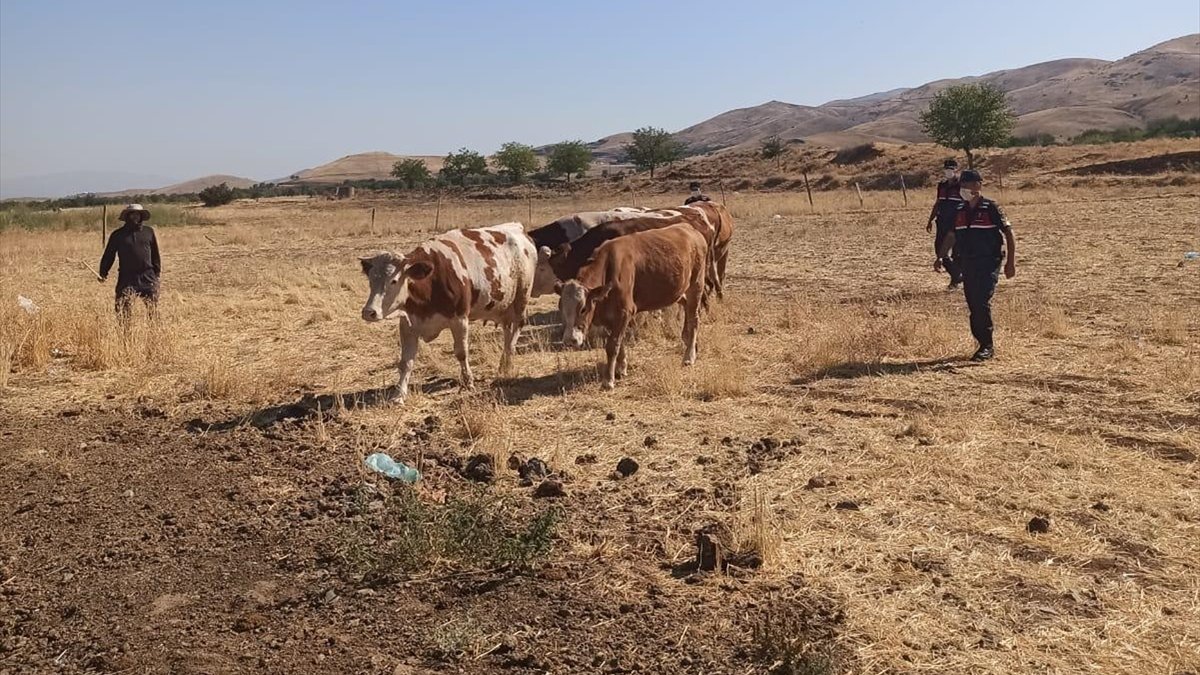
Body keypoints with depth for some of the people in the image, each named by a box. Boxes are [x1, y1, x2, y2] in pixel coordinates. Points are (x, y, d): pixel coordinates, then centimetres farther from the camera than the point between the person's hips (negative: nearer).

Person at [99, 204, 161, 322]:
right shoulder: (118, 234, 6)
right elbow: (109, 255, 8)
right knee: (123, 309, -5)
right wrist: (103, 273, 0)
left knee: (153, 308, 2)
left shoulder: (149, 231, 9)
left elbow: (155, 253, 14)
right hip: (126, 277, -1)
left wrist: (157, 271, 10)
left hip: (147, 277, 1)